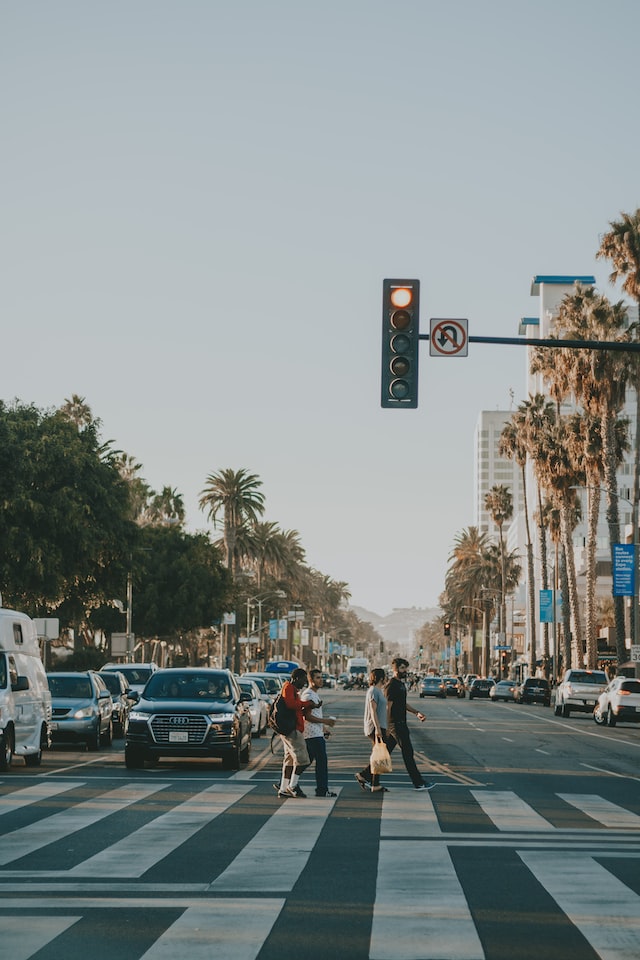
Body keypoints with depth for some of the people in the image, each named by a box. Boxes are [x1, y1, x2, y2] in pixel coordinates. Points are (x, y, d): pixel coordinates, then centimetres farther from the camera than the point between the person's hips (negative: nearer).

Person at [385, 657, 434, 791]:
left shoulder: (401, 683, 17)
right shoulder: (391, 685, -15)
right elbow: (388, 707, -18)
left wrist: (416, 713, 17)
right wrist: (387, 728, -20)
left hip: (401, 723, 10)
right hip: (395, 724, -10)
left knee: (385, 752, 10)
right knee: (408, 753, -5)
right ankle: (418, 783, -1)